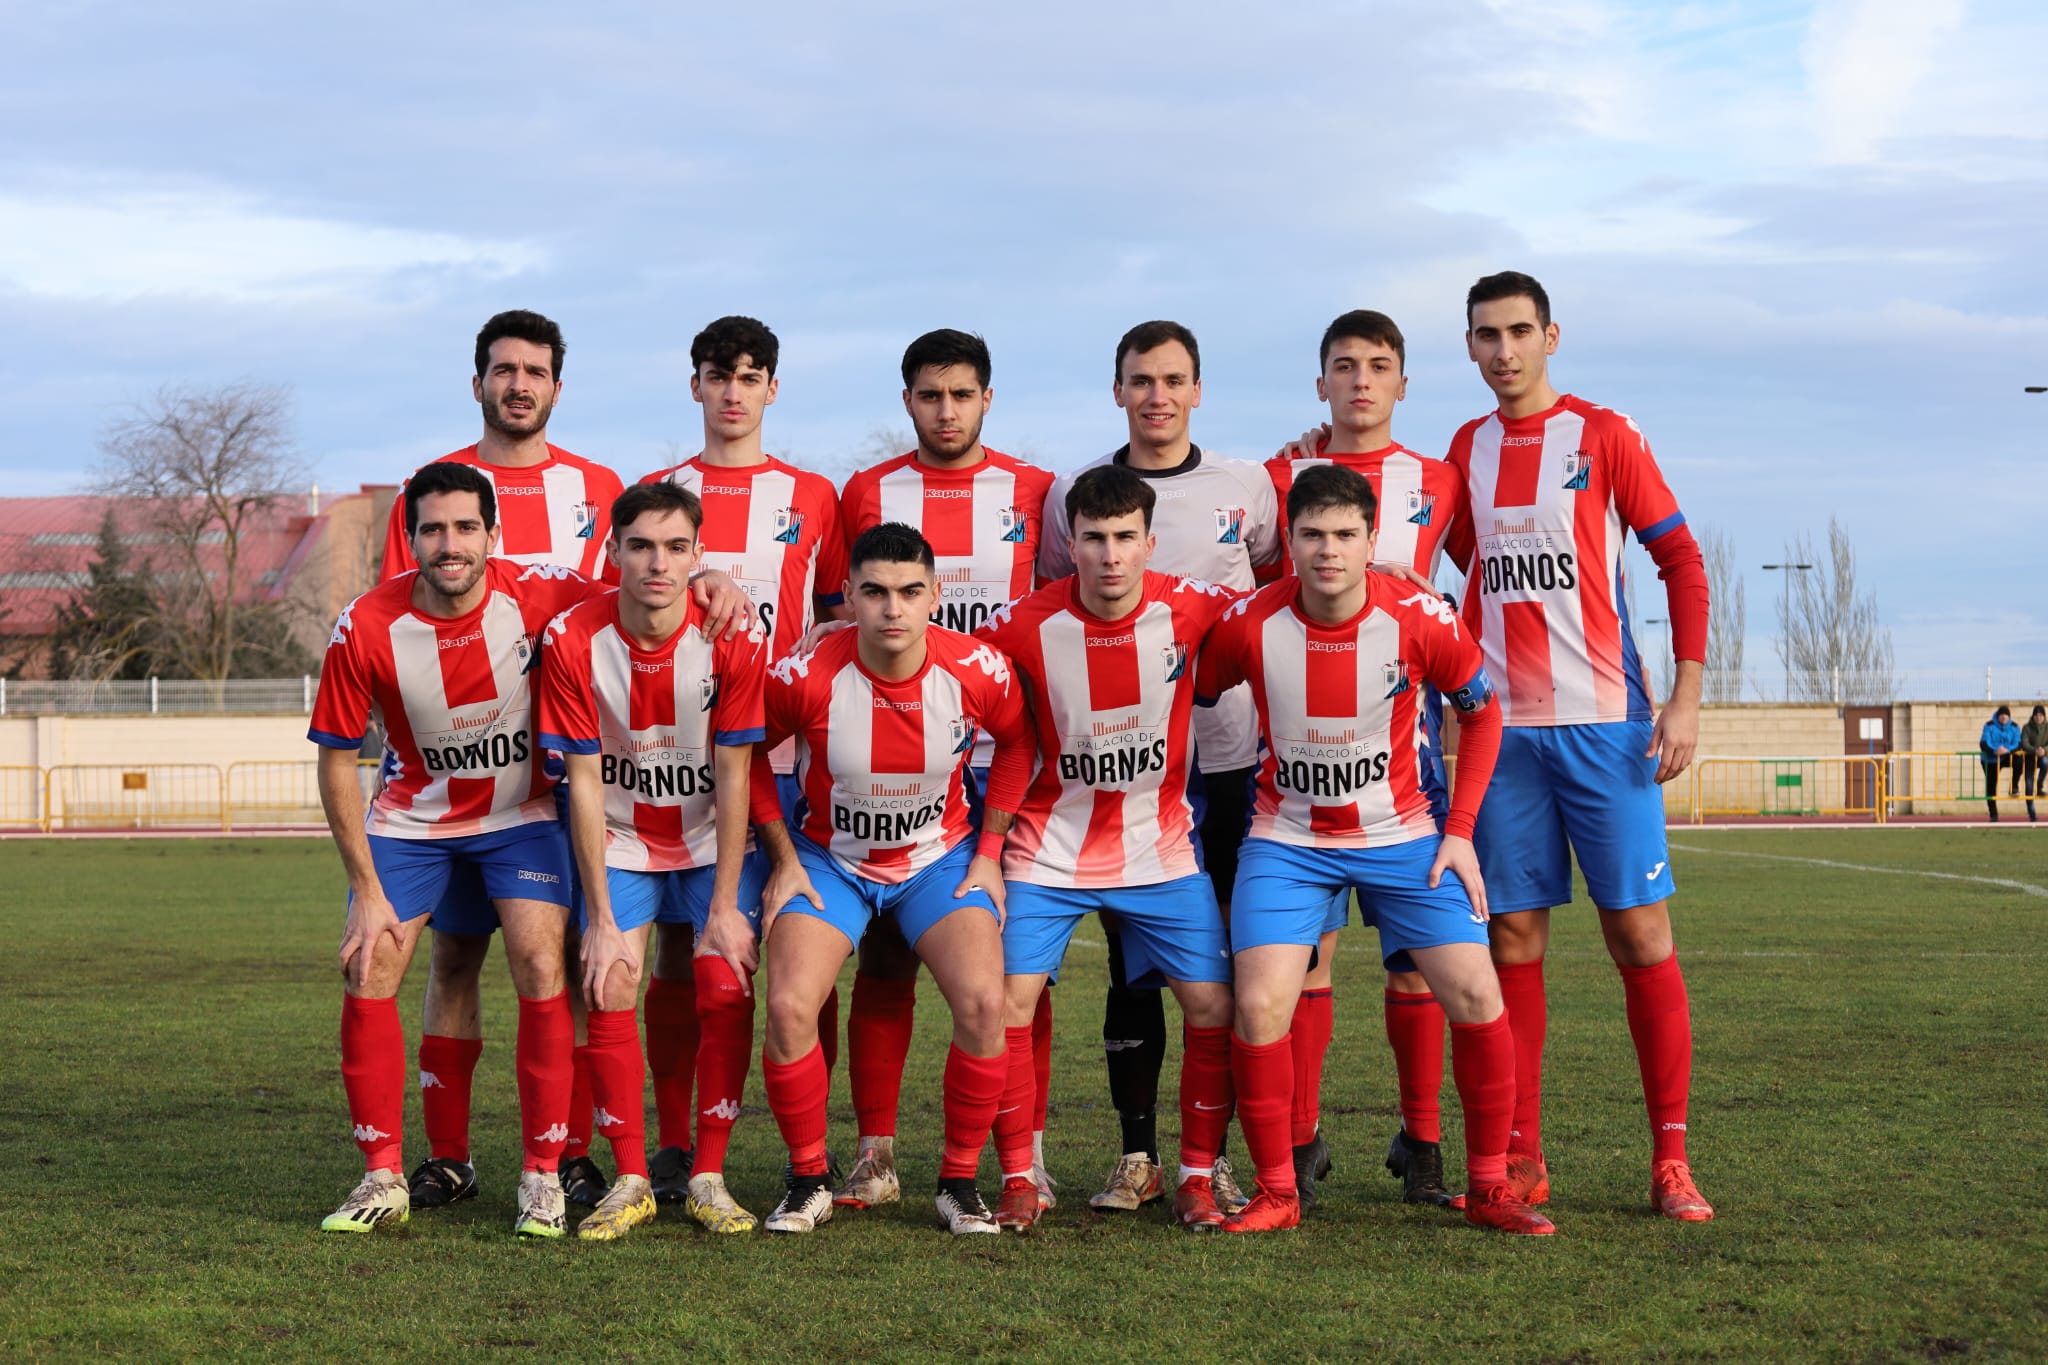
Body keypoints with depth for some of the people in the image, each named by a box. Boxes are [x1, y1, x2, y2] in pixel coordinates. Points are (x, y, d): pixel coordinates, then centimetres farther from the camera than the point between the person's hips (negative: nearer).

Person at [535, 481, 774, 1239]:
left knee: (727, 990, -13)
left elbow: (734, 775, -14)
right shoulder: (572, 640, -18)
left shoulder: (735, 639, -20)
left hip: (715, 841, 0)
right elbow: (584, 781, -14)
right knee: (609, 993, -13)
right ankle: (631, 1181, 0)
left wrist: (725, 907, -14)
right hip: (621, 840, 0)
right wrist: (601, 918, -14)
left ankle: (709, 1177, 1)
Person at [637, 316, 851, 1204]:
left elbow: (838, 626, 12)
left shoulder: (813, 498, 11)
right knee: (678, 947, 1)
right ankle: (674, 1146, 8)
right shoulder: (654, 494, 12)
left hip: (788, 755, 0)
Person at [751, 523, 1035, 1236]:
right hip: (829, 857, -1)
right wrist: (785, 860, -4)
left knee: (983, 1002, -20)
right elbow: (746, 754, -4)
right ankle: (808, 1181, 2)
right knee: (789, 1008, -20)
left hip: (941, 856, 1)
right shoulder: (804, 677, -23)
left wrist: (989, 850, 1)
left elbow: (1017, 743, 4)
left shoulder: (978, 671, -18)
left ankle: (959, 1183, 0)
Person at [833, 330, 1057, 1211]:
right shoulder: (867, 494, 7)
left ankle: (1027, 1155, 6)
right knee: (883, 954, 0)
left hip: (1006, 759, 0)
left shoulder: (1035, 493, 6)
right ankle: (875, 1154, 7)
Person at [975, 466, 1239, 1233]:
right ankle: (1019, 1179, 5)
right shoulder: (1024, 625, -15)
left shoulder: (1191, 610, -13)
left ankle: (1198, 1177, 9)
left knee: (1214, 1005, -7)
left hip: (1160, 847, 1)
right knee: (1008, 1001, -11)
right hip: (1051, 847, -1)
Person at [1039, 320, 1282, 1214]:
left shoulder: (1247, 487, 7)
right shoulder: (1073, 493, 6)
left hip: (1227, 753, 0)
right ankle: (1138, 1155, 10)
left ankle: (1211, 1156, 9)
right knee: (1132, 962, 2)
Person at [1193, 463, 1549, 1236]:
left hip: (1400, 835, 0)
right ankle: (1275, 1193, 2)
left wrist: (1461, 830, -2)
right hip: (1287, 841, 0)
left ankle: (1488, 1187, 8)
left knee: (1476, 996, -11)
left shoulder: (1418, 620, -15)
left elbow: (1481, 710, 3)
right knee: (1258, 1005, -17)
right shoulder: (1250, 624, -15)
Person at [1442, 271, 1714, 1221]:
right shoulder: (1467, 449, 12)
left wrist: (1687, 695, -8)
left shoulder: (1604, 436, 0)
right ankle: (1519, 1158, 8)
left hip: (1603, 723, -3)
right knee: (1513, 938, 2)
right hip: (1501, 727, 4)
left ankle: (1670, 1160, 2)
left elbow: (1682, 561, 0)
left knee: (1640, 934, -4)